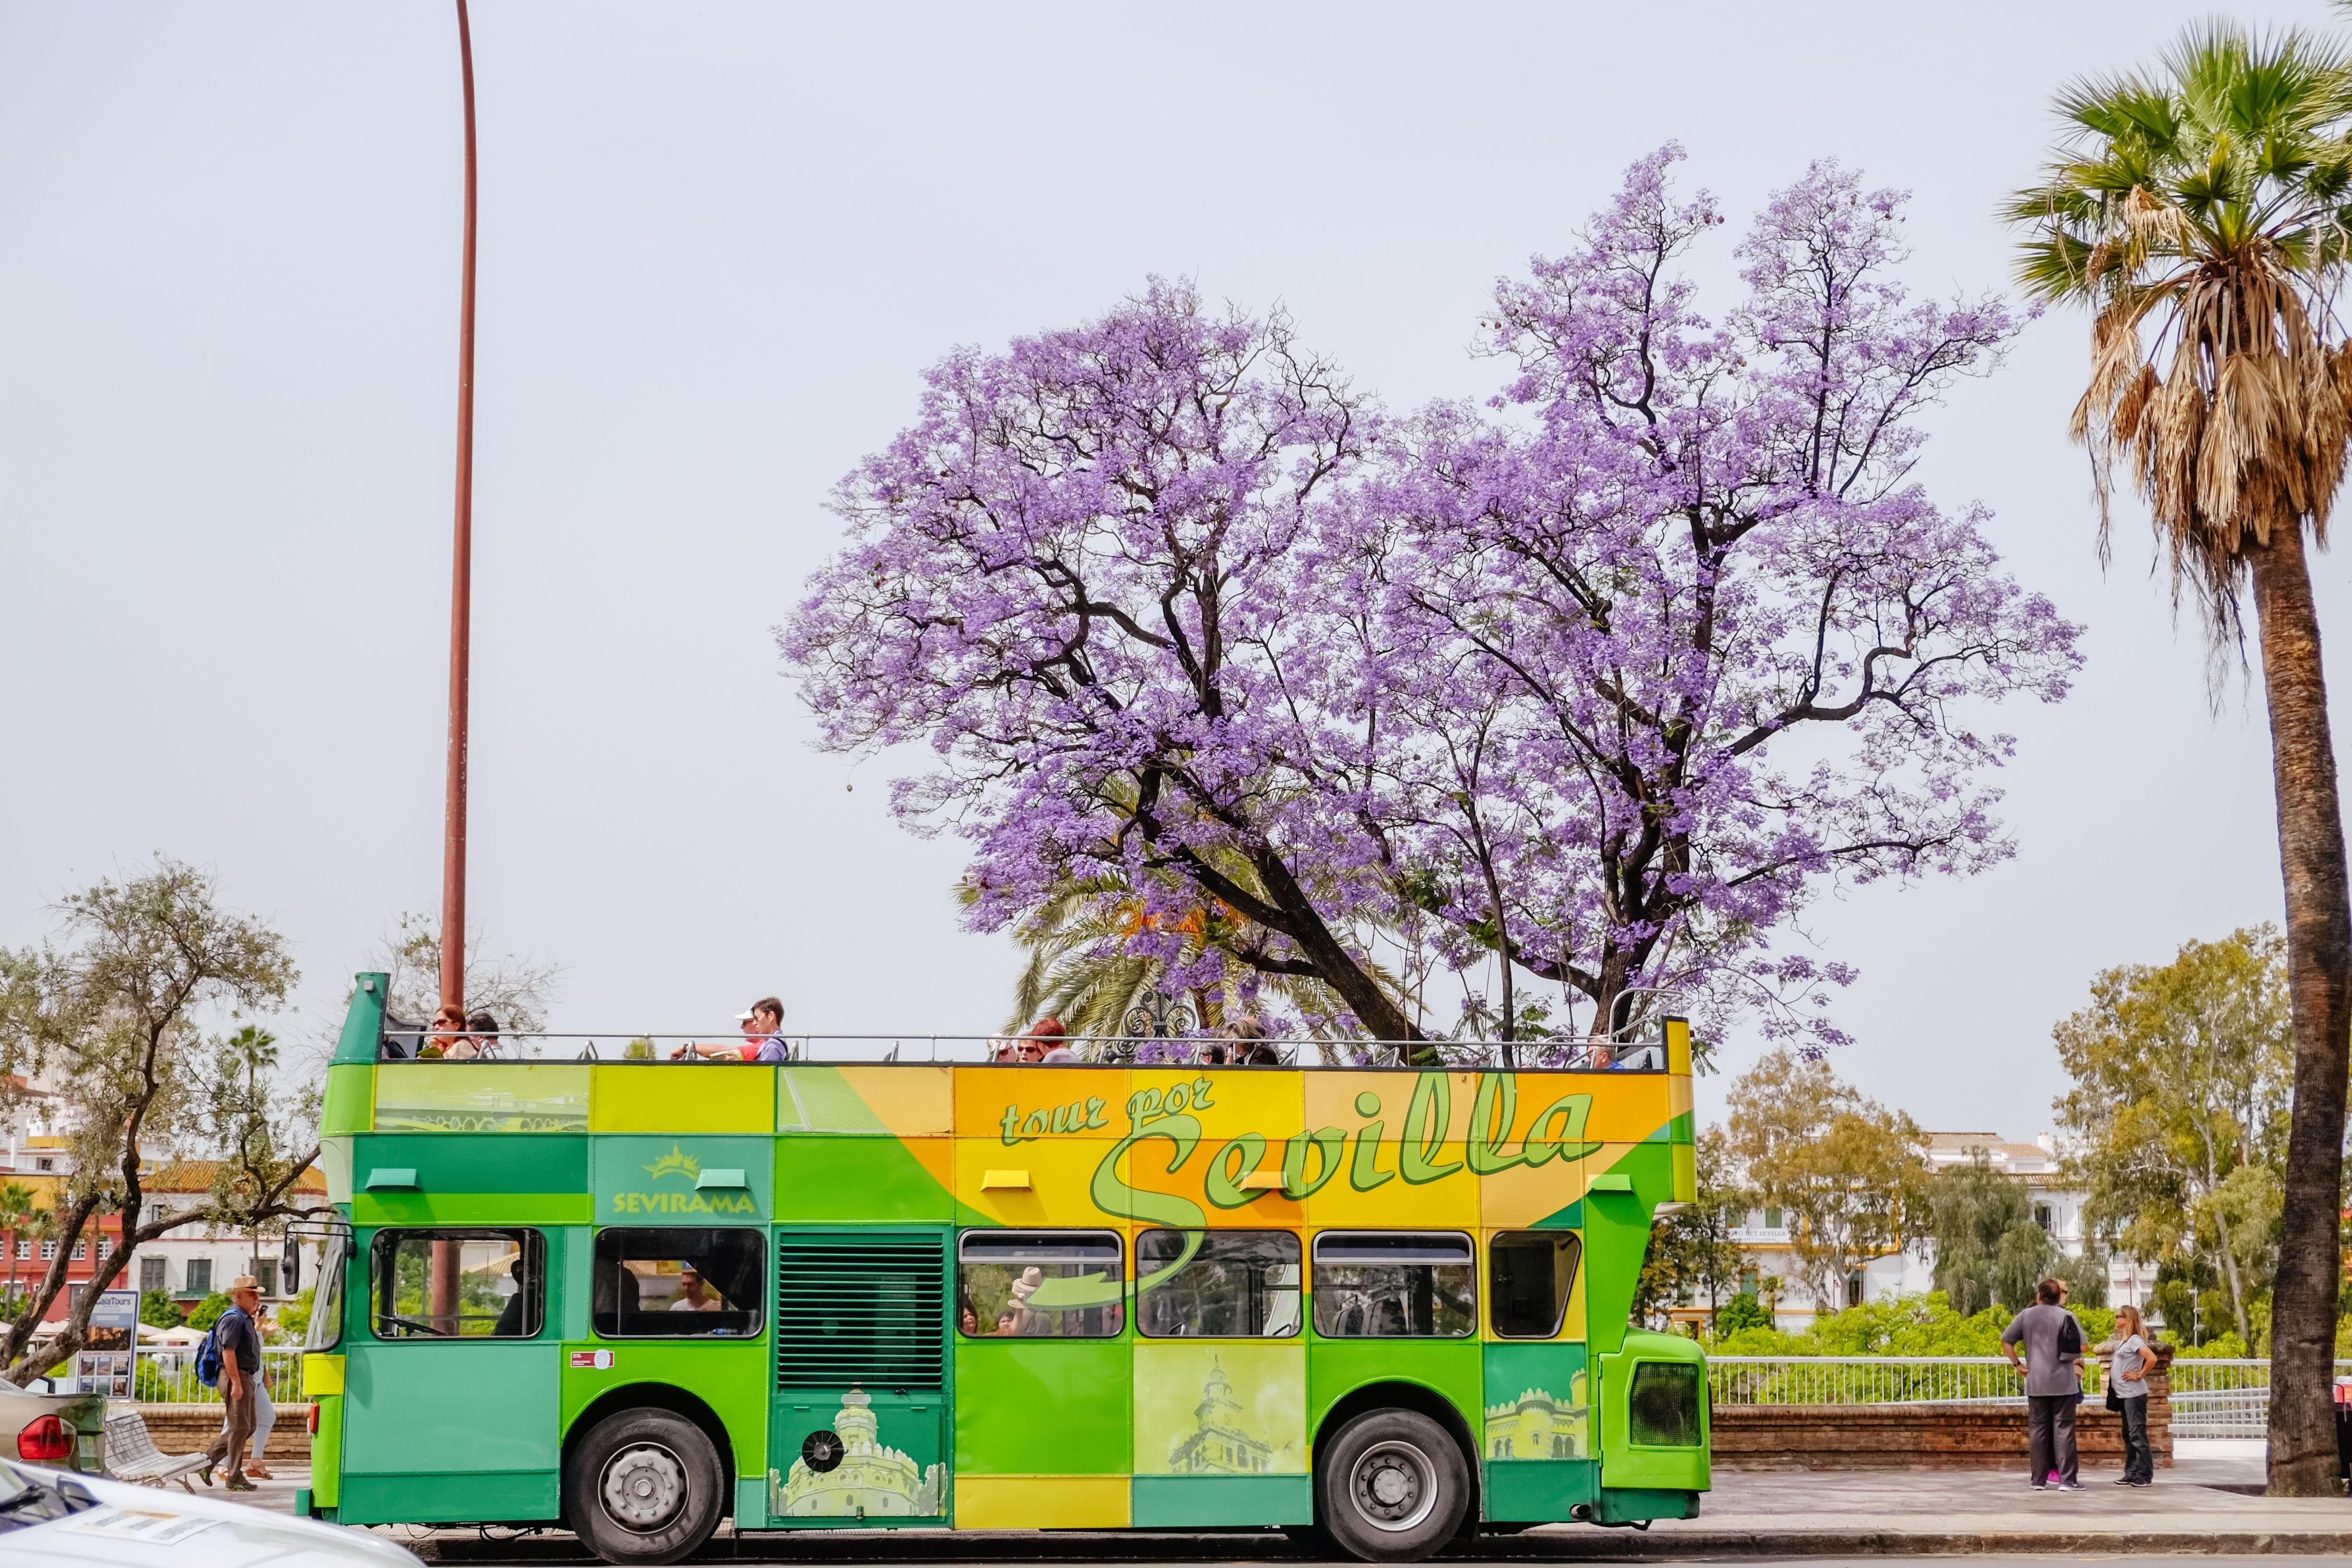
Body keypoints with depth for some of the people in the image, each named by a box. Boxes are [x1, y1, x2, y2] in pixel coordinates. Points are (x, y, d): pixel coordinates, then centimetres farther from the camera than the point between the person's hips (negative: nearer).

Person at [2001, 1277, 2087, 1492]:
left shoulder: (2026, 1316, 4)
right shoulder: (2066, 1316, -3)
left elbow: (2006, 1340, 7)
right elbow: (2082, 1345, -9)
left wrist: (2017, 1364, 13)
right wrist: (2075, 1360, 10)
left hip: (2036, 1383, 2)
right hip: (2063, 1382, -2)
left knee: (2038, 1428, 7)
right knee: (2063, 1428, 0)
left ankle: (2039, 1479, 9)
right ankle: (2067, 1478, -4)